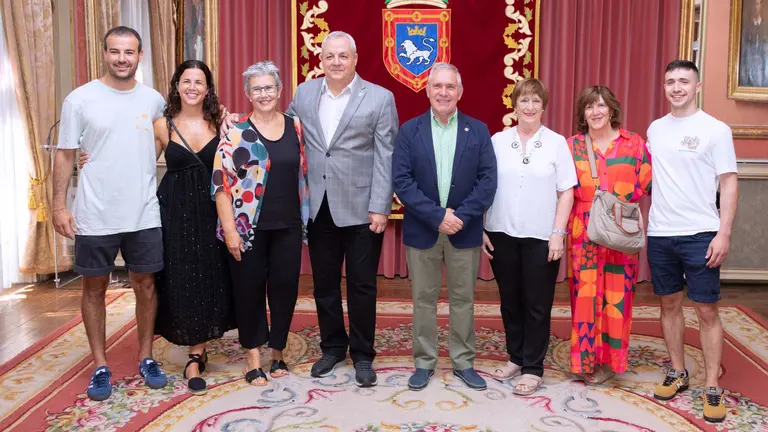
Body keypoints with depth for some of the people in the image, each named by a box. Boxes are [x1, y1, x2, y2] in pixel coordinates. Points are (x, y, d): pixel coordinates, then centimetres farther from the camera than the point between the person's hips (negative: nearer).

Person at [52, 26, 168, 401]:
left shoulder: (154, 100, 3)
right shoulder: (80, 99, -4)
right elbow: (65, 156, -2)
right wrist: (59, 205, -7)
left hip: (144, 215, 2)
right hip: (95, 216, -2)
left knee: (145, 284, 10)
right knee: (94, 288, 8)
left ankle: (145, 357, 26)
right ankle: (100, 365, 22)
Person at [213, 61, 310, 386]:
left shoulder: (295, 127, 6)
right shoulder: (236, 132, -5)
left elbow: (303, 173, 11)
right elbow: (222, 182, -9)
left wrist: (306, 217, 7)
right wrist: (229, 229, -14)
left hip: (288, 225, 3)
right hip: (249, 226, -3)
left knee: (285, 287, 8)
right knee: (249, 289, 7)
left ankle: (278, 352, 26)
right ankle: (254, 357, 22)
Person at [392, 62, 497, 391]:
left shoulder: (478, 130, 3)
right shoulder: (410, 130, 0)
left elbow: (488, 180, -4)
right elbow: (401, 180, -8)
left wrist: (461, 215, -16)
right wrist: (437, 215, -17)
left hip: (464, 230, 1)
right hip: (422, 230, 0)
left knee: (463, 300, 10)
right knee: (423, 300, 8)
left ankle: (464, 363, 23)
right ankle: (424, 363, 22)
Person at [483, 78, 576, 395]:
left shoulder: (557, 143, 1)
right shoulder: (498, 141, 5)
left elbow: (566, 192, -1)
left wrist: (558, 233, -8)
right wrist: (481, 229, 1)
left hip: (541, 237, -2)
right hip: (502, 235, 2)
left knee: (537, 305, 4)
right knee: (510, 300, 12)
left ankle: (533, 368, 16)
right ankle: (516, 357, 28)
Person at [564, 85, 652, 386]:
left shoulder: (634, 143, 4)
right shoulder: (572, 145, 7)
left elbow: (648, 185, 2)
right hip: (583, 234, 1)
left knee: (616, 295, 3)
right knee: (585, 295, 2)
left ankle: (609, 361, 17)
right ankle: (585, 359, 15)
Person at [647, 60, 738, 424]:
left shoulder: (715, 129, -4)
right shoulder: (655, 129, 9)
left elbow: (728, 183, -6)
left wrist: (723, 233, -13)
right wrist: (646, 216, 6)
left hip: (700, 234, -4)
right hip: (659, 233, 4)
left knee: (706, 311, 0)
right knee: (670, 304, 12)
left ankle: (712, 388, 10)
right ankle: (678, 373, 26)